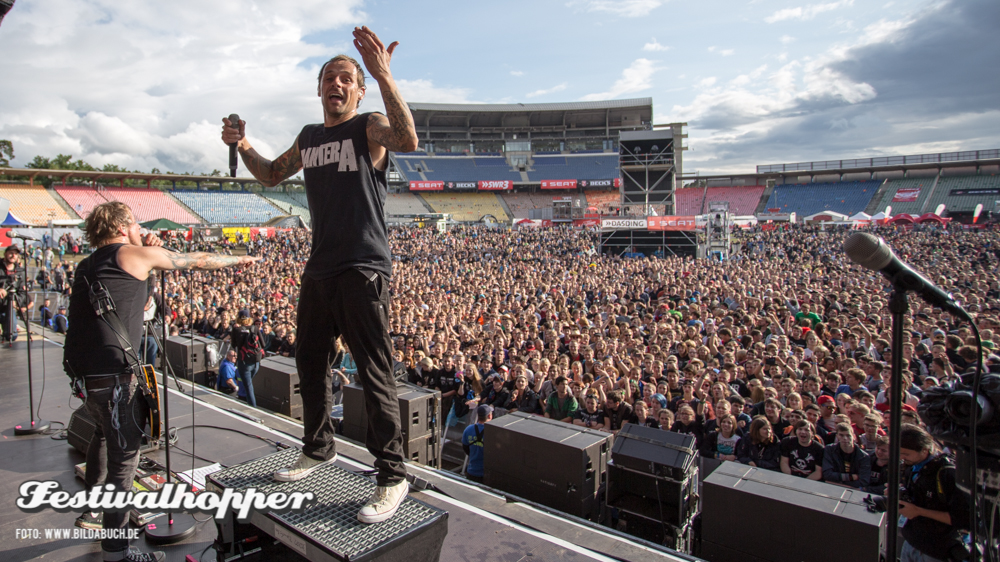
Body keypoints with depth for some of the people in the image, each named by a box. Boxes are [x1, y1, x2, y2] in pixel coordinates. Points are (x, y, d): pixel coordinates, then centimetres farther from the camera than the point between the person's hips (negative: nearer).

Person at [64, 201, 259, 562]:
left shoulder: (91, 264, 19)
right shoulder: (132, 254, -3)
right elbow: (199, 261, 5)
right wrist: (240, 259, 19)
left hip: (85, 368, 10)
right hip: (111, 369, -10)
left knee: (106, 433, 29)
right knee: (124, 453, -4)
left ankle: (92, 511, 44)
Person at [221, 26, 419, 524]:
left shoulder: (370, 128, -4)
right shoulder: (309, 137, 17)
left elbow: (407, 140, -28)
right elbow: (272, 175, 29)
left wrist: (383, 76, -35)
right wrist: (243, 145, 12)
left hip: (363, 271, -8)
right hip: (319, 269, 8)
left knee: (374, 374, -7)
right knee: (309, 362, 18)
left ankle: (392, 477, 4)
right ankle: (318, 447, 39)